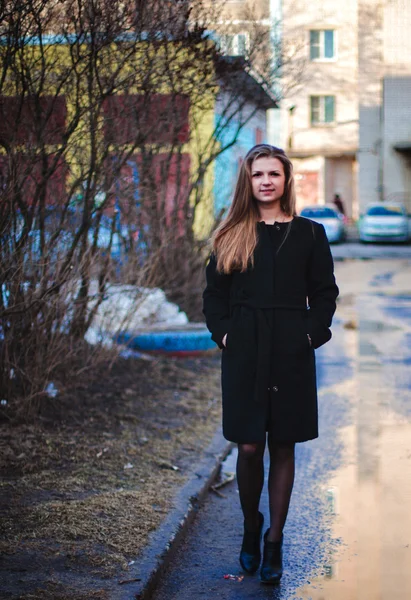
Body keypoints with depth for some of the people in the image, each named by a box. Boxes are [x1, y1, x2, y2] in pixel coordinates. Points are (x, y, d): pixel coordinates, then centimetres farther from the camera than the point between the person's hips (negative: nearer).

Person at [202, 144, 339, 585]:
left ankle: (274, 541, 14)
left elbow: (325, 294, 6)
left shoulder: (309, 234, 4)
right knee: (249, 448, 1)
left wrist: (311, 334, -6)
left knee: (282, 447, 5)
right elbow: (213, 295, 9)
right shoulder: (231, 237, 6)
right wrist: (224, 332, -4)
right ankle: (250, 529, 23)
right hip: (244, 355, 0)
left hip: (291, 355, 0)